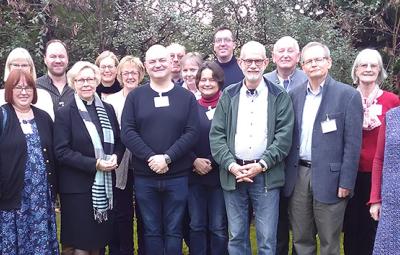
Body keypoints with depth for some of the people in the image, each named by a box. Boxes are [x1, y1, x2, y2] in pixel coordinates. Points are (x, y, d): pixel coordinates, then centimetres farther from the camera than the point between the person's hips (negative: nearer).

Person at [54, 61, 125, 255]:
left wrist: (115, 157, -7)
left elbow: (119, 142, 15)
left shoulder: (107, 109, 9)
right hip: (77, 187, -4)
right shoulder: (65, 113, -5)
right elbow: (61, 151, -11)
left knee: (99, 239, 12)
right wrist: (94, 164, -18)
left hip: (104, 185, 4)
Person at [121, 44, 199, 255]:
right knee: (151, 230, 10)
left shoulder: (186, 97, 4)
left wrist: (167, 157, -15)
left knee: (173, 231, 8)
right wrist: (151, 157, -15)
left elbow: (192, 133, -4)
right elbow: (127, 132, -4)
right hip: (144, 176, 1)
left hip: (177, 176, 0)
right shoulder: (135, 96, 5)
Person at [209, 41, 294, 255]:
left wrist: (261, 165, -13)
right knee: (236, 237, 11)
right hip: (233, 173, 2)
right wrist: (231, 165, -10)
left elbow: (284, 137, -5)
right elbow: (216, 135, 2)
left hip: (266, 176, -2)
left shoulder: (279, 97, 2)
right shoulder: (228, 95, 7)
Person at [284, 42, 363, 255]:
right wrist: (286, 174, 6)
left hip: (329, 177, -4)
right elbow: (288, 138, 10)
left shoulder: (348, 95, -5)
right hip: (298, 176, 4)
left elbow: (352, 143, -8)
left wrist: (346, 182, -11)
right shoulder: (294, 95, 8)